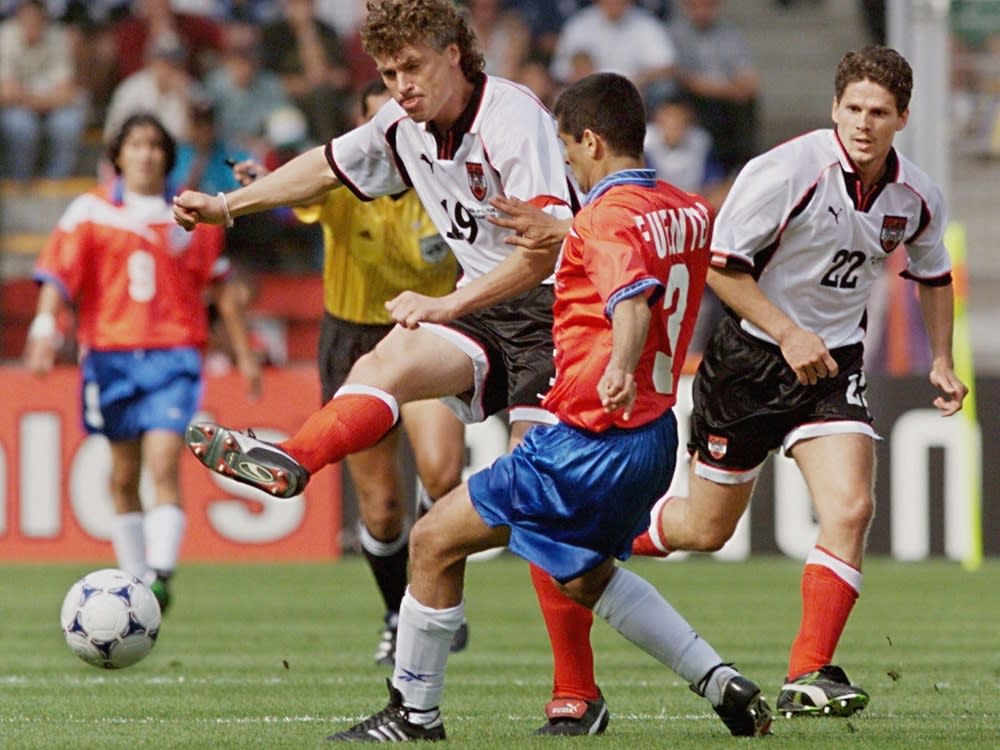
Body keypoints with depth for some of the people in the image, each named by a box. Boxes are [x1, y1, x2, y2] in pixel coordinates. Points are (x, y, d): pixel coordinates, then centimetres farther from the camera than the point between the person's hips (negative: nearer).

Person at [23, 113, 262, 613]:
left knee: (164, 463, -17)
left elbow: (218, 285, 18)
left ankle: (160, 573, -25)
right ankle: (133, 577, 16)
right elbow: (58, 276, -3)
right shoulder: (90, 211, 5)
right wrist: (44, 327, -20)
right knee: (124, 475, 7)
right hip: (111, 355, 1)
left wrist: (244, 353, 20)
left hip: (173, 354, -1)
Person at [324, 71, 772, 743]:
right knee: (586, 576, 30)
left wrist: (620, 368, -54)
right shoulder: (690, 212, 9)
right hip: (656, 432, 9)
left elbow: (632, 303, -36)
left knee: (436, 541, 0)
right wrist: (561, 234, 37)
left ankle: (416, 713, 7)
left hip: (590, 441, -9)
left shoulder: (609, 216, -18)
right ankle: (722, 683, 20)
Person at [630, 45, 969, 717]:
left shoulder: (918, 197, -4)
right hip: (751, 354, -3)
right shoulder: (787, 172, -21)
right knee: (707, 528, 8)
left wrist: (942, 361, 10)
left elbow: (933, 274, 18)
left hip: (834, 362, 3)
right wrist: (788, 334, -22)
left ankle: (809, 676, -13)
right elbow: (719, 262, -17)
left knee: (851, 510, -18)